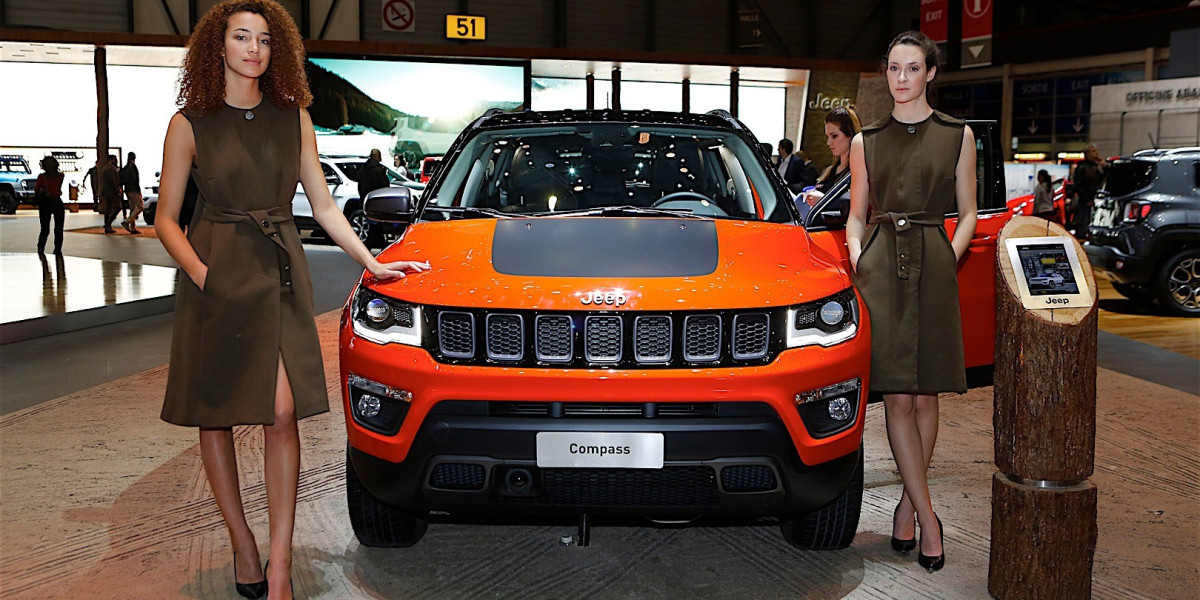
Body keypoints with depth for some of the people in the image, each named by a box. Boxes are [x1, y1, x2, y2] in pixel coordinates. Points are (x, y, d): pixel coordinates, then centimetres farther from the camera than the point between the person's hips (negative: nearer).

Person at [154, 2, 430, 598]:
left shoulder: (293, 118, 10)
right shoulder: (190, 124, 2)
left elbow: (322, 204, 13)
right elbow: (166, 218, 3)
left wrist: (371, 262, 8)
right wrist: (200, 273, -13)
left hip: (279, 272, 1)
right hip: (216, 275, -1)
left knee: (281, 413, -10)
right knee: (215, 416, 4)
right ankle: (243, 544, 20)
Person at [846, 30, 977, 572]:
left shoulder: (956, 136, 9)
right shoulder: (866, 141, 12)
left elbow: (967, 213, 10)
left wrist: (951, 257, -5)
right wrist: (855, 251, -1)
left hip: (932, 265, 0)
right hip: (880, 268, 0)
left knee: (923, 397, 2)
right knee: (897, 399, -5)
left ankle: (908, 503, 16)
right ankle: (927, 516, 0)